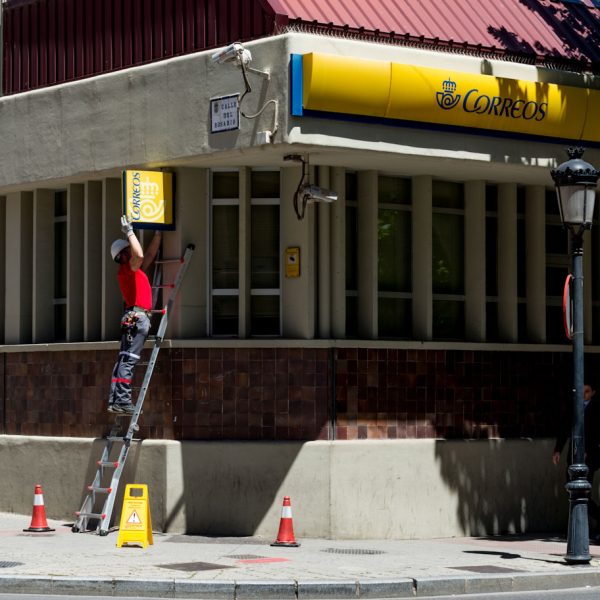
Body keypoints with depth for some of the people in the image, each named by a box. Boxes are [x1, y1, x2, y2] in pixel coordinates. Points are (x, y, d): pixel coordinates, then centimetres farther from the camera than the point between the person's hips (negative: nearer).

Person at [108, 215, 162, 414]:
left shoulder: (135, 270, 23)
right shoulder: (126, 269, -5)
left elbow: (150, 254, 32)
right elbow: (139, 255, -23)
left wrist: (158, 234, 33)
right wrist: (130, 232, -15)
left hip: (135, 318, 10)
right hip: (137, 317, -10)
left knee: (124, 361, 6)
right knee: (128, 360, -14)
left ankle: (115, 401, 5)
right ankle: (122, 400, -20)